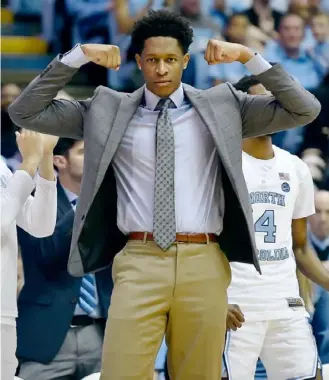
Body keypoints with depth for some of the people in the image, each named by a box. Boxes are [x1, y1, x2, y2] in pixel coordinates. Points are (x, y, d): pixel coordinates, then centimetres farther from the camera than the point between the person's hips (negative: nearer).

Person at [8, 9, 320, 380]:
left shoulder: (221, 107, 11)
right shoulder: (108, 111, 10)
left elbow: (305, 110, 7)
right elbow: (25, 113, 8)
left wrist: (249, 57, -2)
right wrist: (77, 57, -1)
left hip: (203, 264, 1)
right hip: (138, 263, -1)